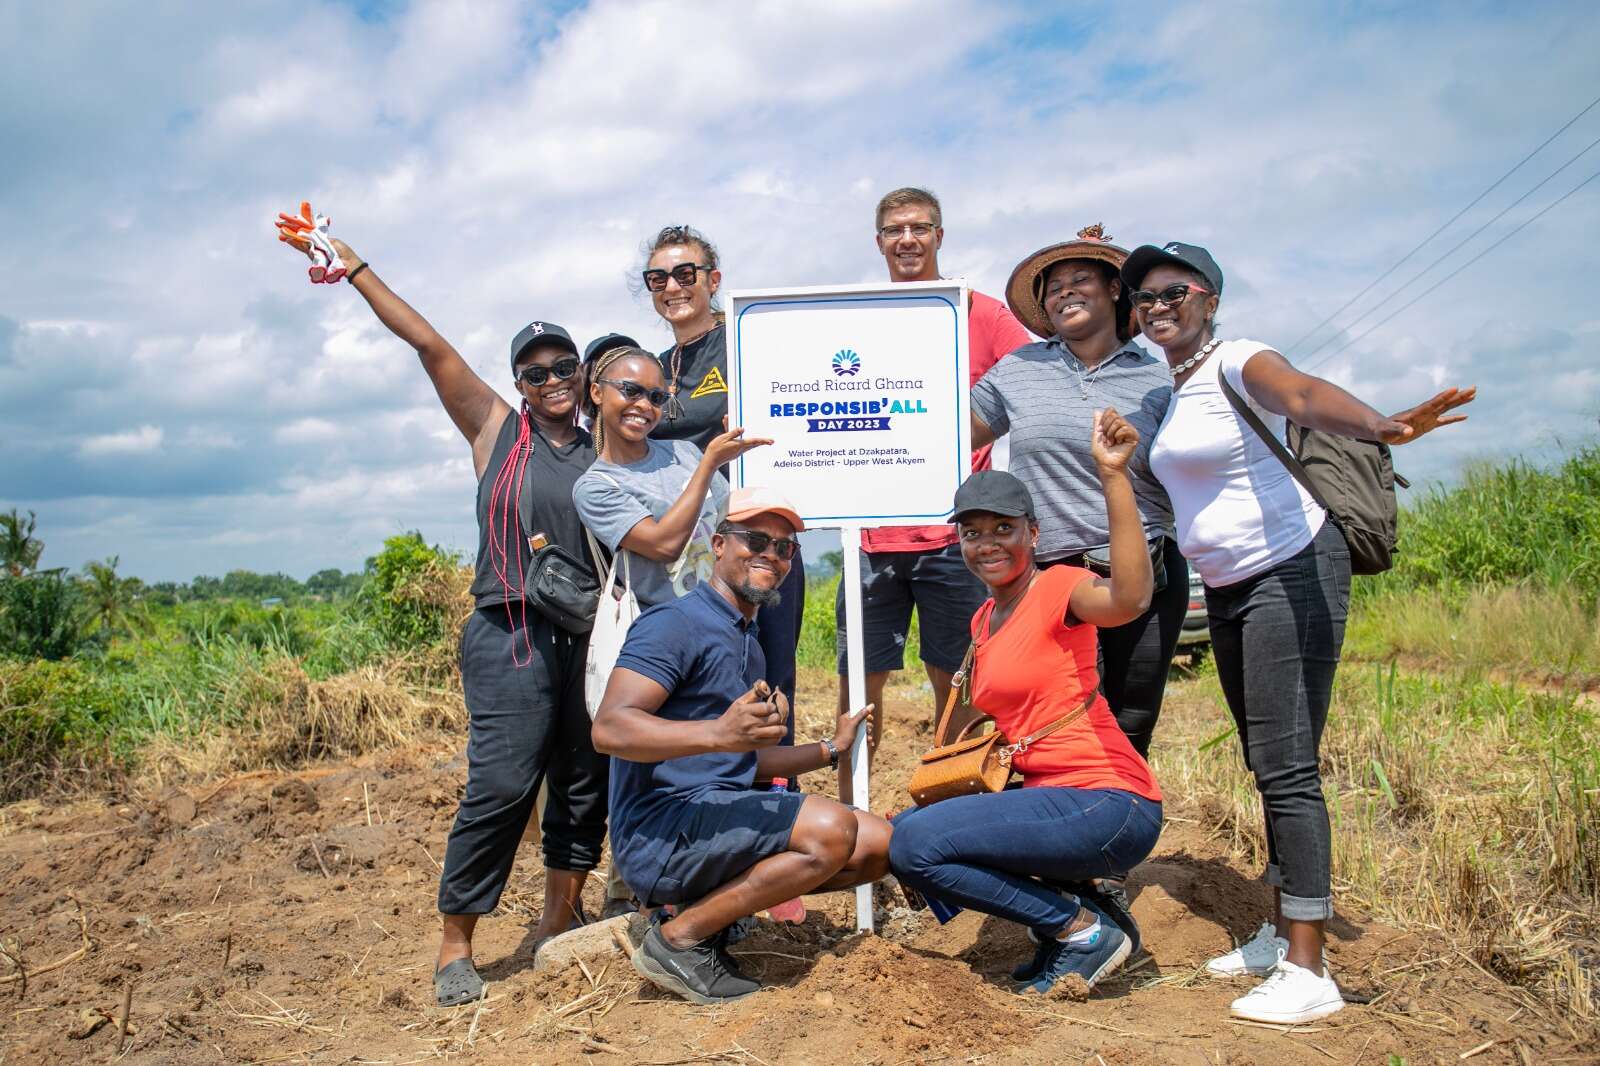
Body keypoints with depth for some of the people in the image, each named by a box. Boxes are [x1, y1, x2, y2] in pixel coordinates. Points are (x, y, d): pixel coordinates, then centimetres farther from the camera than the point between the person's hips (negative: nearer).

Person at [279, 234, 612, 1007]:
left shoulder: (602, 454, 11)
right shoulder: (495, 429, 4)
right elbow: (430, 345, -1)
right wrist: (356, 271, -5)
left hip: (589, 637, 4)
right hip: (512, 636, -4)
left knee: (584, 781, 9)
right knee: (501, 783, -10)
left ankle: (560, 917, 26)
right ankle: (455, 944, 3)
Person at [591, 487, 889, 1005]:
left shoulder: (748, 645, 21)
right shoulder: (676, 623, -9)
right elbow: (609, 728, -23)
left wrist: (830, 748, 24)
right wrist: (718, 732, -35)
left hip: (722, 821, 9)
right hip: (661, 830, -9)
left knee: (878, 845, 1)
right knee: (832, 826, -26)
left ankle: (711, 905, 3)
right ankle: (677, 937, -12)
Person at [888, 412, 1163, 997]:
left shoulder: (1058, 588, -11)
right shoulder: (983, 621, 14)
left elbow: (1129, 598, -35)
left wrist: (1113, 474, -40)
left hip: (1111, 808, -9)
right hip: (1054, 797, 9)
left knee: (914, 845, -17)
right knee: (907, 831, 9)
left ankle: (1083, 929, -2)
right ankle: (1063, 914, 10)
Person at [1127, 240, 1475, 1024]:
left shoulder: (1237, 364, -14)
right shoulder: (1158, 388, 10)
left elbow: (1306, 396, -32)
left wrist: (1381, 426, -54)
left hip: (1292, 571, -8)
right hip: (1225, 588, 9)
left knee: (1286, 766, -10)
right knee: (1267, 764, 15)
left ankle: (1308, 972, -3)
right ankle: (1280, 934, 27)